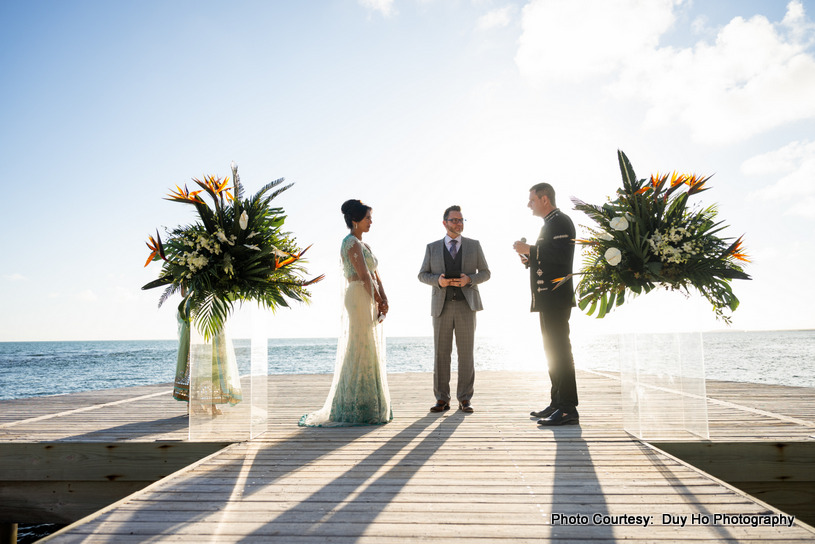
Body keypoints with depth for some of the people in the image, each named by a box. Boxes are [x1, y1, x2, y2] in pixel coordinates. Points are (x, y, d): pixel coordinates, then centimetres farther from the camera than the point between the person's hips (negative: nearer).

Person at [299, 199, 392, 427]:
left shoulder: (363, 244, 20)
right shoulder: (352, 242, -10)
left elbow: (374, 274, 14)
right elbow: (364, 275, -15)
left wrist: (384, 299, 2)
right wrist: (377, 300, -7)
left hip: (370, 299, 10)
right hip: (360, 297, -10)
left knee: (371, 353, 12)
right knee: (361, 351, -7)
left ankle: (371, 406, 20)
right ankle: (358, 408, -1)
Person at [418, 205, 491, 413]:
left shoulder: (474, 245, 9)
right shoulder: (433, 247, 10)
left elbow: (485, 273, 8)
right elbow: (422, 275, 9)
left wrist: (469, 279, -12)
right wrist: (438, 280, -12)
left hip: (466, 304, 0)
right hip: (442, 305, 1)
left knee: (466, 352, 0)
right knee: (441, 353, 0)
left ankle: (465, 399, 7)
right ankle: (442, 399, 8)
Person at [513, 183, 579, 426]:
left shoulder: (560, 221, -9)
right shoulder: (550, 223, 23)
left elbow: (561, 256, -23)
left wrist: (530, 250, -16)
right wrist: (531, 259, 11)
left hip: (556, 296, -11)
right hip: (548, 297, 11)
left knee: (559, 349, -11)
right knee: (553, 349, 12)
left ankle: (568, 409, -8)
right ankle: (557, 404, 19)